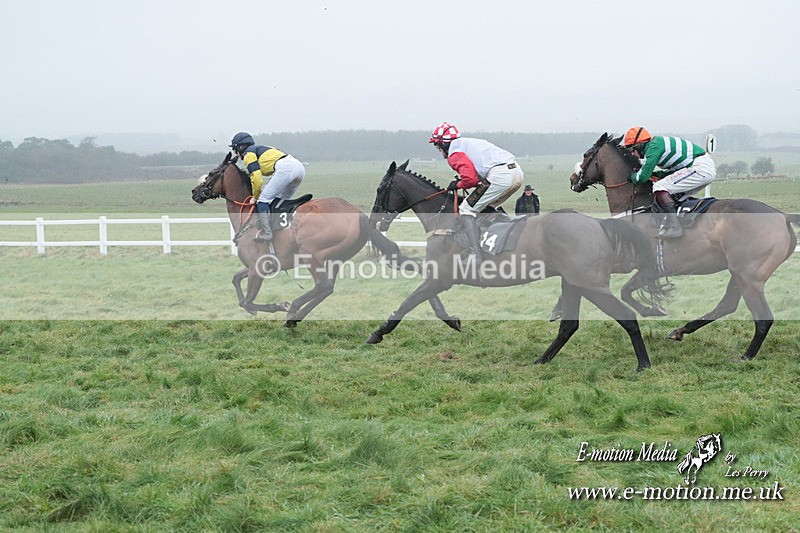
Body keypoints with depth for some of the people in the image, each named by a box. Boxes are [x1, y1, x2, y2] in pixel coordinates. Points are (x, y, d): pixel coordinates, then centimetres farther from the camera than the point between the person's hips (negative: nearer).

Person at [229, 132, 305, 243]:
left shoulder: (248, 154, 9)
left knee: (263, 199, -4)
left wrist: (255, 197, 13)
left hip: (284, 168, -9)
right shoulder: (261, 148, 35)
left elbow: (257, 179, -1)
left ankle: (266, 233, -10)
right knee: (282, 200, 21)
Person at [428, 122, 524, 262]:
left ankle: (477, 257, -12)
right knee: (489, 207, 31)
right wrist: (463, 179, 27)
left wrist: (457, 185, 11)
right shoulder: (470, 142, 31)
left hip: (500, 175, -9)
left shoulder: (454, 153, 3)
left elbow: (470, 179, -9)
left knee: (466, 210, -1)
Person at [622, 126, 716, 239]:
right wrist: (654, 174, 18)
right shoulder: (660, 142, 22)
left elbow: (643, 177, -11)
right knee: (674, 194, 23)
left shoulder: (654, 146, -8)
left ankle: (675, 227, -18)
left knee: (659, 188, -13)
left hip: (700, 168, -11)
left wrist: (632, 176, 11)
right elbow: (675, 170, 28)